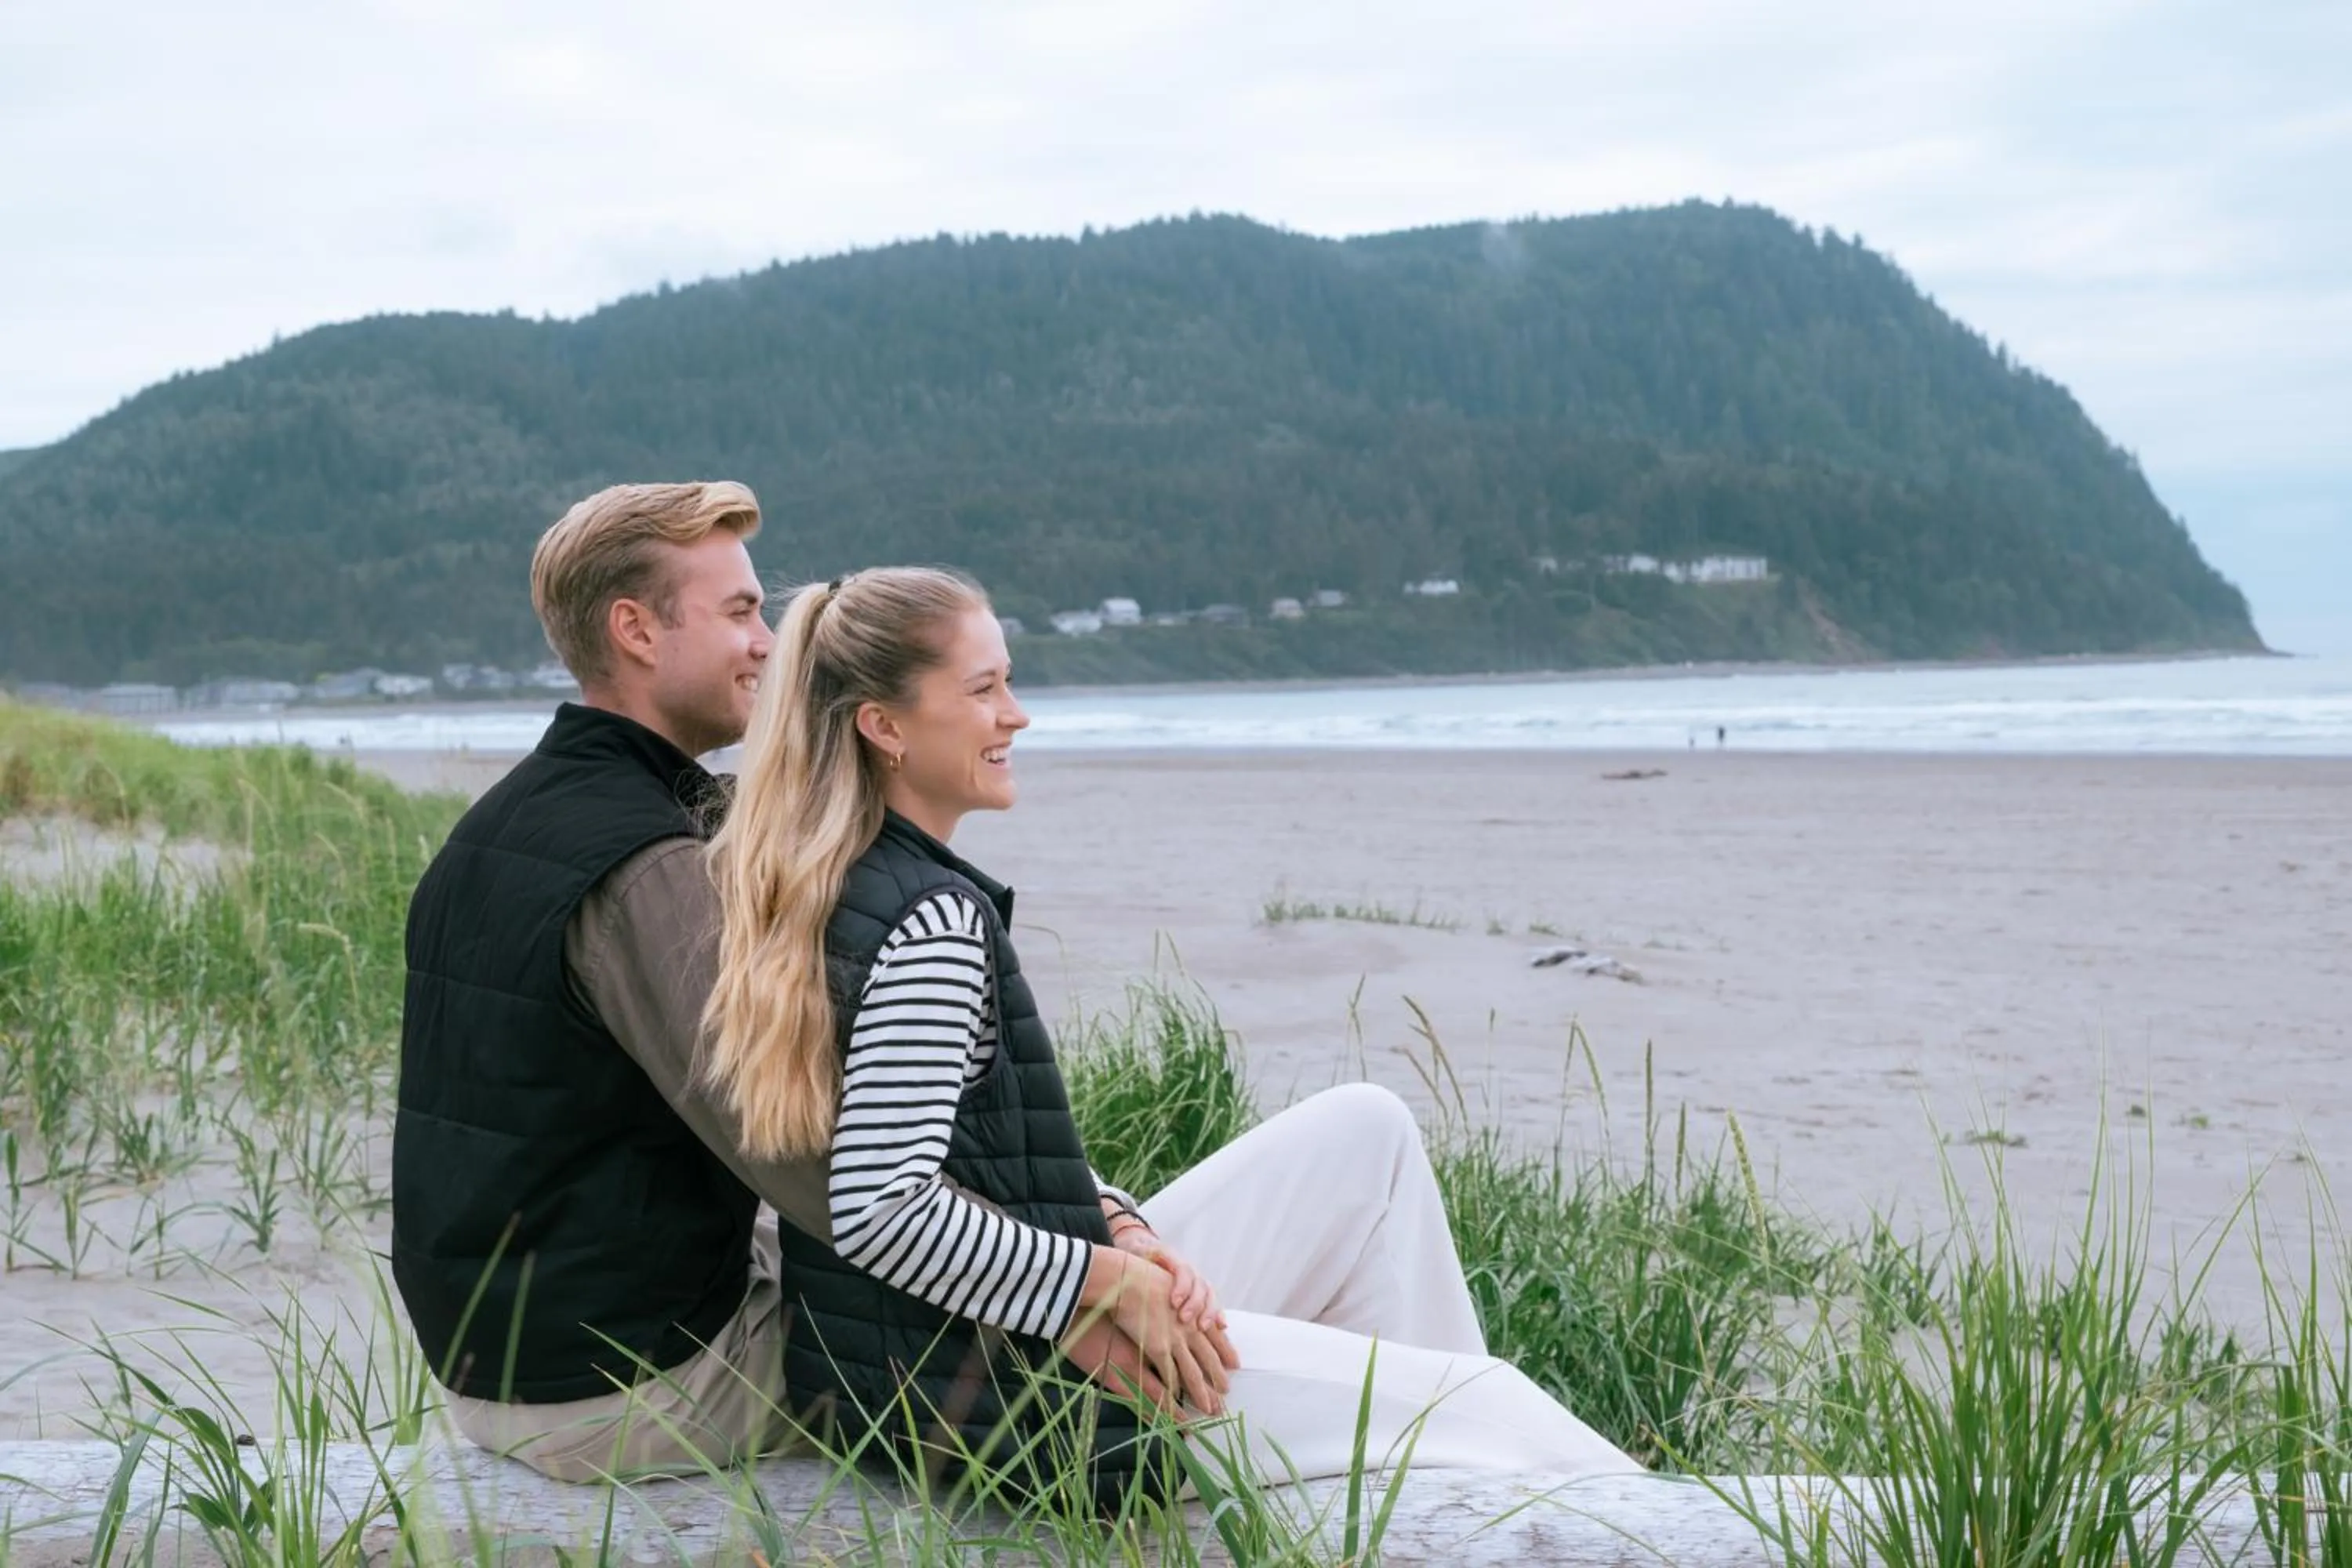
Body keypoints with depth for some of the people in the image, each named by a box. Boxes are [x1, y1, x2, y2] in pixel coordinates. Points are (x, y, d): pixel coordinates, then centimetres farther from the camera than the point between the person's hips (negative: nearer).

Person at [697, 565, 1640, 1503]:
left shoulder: (835, 891, 9)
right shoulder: (933, 918, -21)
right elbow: (879, 1207, -28)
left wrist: (1119, 1230, 1)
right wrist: (1109, 1277, -19)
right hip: (999, 1393, -10)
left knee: (1368, 1127, 16)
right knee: (1490, 1404, 1)